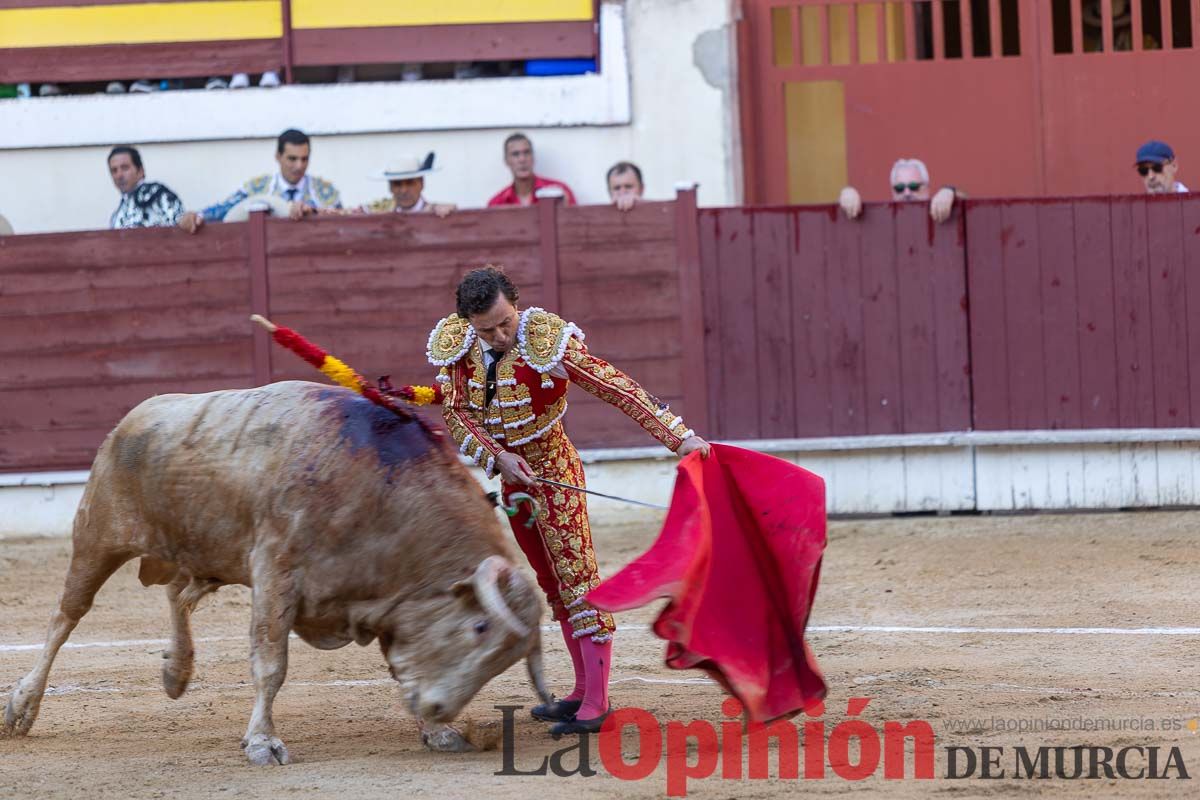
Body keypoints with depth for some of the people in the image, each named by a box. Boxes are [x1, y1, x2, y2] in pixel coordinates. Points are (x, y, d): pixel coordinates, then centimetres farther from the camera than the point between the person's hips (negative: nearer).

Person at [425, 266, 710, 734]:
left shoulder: (546, 341, -22)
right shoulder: (456, 345, -7)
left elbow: (615, 388, -24)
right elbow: (454, 413, -7)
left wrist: (676, 437, -30)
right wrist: (497, 456, -23)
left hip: (554, 471, -6)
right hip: (512, 477, 6)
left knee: (577, 578, -12)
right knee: (554, 587, 12)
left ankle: (596, 703, -15)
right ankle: (583, 690, 20)